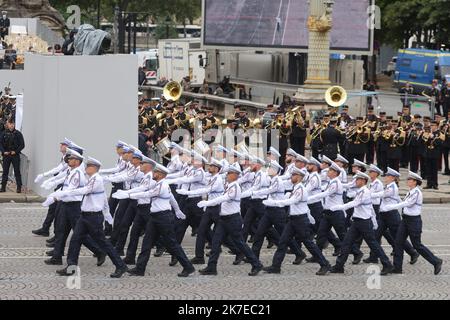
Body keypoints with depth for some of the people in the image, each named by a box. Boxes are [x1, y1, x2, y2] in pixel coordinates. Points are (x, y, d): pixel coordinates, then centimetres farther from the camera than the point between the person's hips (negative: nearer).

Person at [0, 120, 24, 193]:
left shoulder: (18, 133, 1)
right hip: (6, 155, 2)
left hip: (15, 155, -2)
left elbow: (22, 145, 0)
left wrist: (16, 151, -11)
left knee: (17, 171, -2)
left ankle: (19, 187, 0)